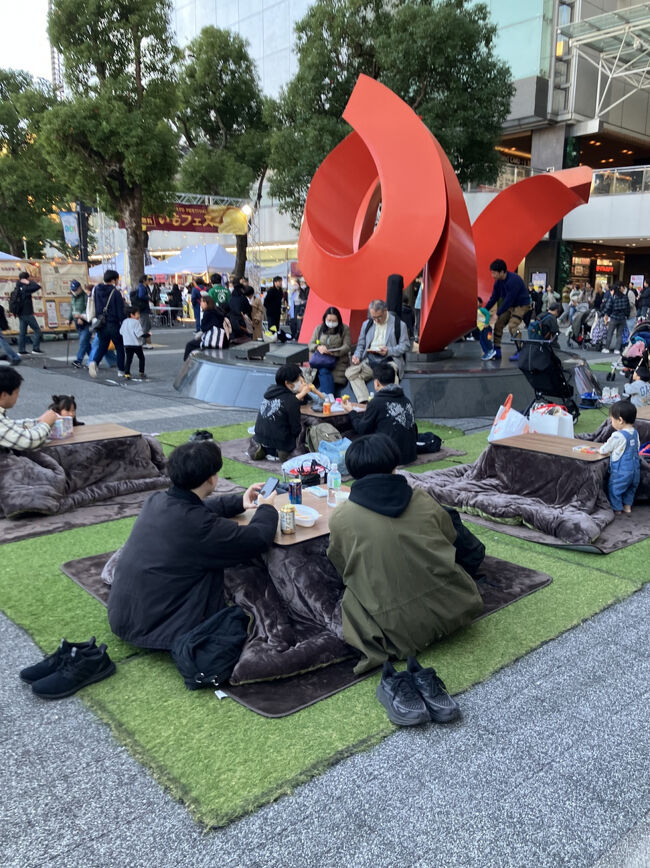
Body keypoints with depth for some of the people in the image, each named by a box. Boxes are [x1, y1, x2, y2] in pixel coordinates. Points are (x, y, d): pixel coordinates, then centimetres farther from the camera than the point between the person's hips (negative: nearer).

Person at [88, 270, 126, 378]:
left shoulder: (96, 290, 4)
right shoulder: (116, 293, -14)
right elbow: (121, 312, -13)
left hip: (100, 324, 5)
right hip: (113, 325, -5)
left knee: (102, 346, 15)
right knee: (120, 348, 10)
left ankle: (94, 361, -12)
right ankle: (121, 370, 13)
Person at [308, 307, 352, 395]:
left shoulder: (345, 329, 8)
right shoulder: (319, 329, 17)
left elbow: (346, 346, -1)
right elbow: (311, 344, 14)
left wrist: (333, 352, -18)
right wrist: (318, 347, -12)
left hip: (338, 360, -2)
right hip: (320, 359, 2)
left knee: (323, 370, -34)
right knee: (323, 371, -34)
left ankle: (327, 397, -35)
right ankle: (329, 396, -41)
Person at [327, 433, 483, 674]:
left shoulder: (340, 518, -5)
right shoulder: (423, 500, 0)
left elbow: (345, 571, 10)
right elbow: (451, 539, 17)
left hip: (401, 630, -3)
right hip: (453, 610, 3)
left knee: (350, 597, 23)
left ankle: (378, 644, 1)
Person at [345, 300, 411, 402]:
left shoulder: (399, 324, 4)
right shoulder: (367, 324, 20)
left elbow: (406, 345, 1)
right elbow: (361, 344, 24)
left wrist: (389, 351, -15)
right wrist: (357, 356, 2)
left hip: (388, 360, -4)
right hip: (369, 360, 4)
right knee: (350, 372, -22)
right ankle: (363, 401, -31)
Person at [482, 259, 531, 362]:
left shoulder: (513, 280, -28)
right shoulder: (498, 281, -3)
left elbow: (509, 299, -29)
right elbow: (494, 297, 3)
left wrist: (498, 313, -28)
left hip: (522, 305, -8)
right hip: (509, 306, 8)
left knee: (512, 325, -24)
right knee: (498, 324, 2)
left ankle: (520, 351, -20)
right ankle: (496, 350, 10)